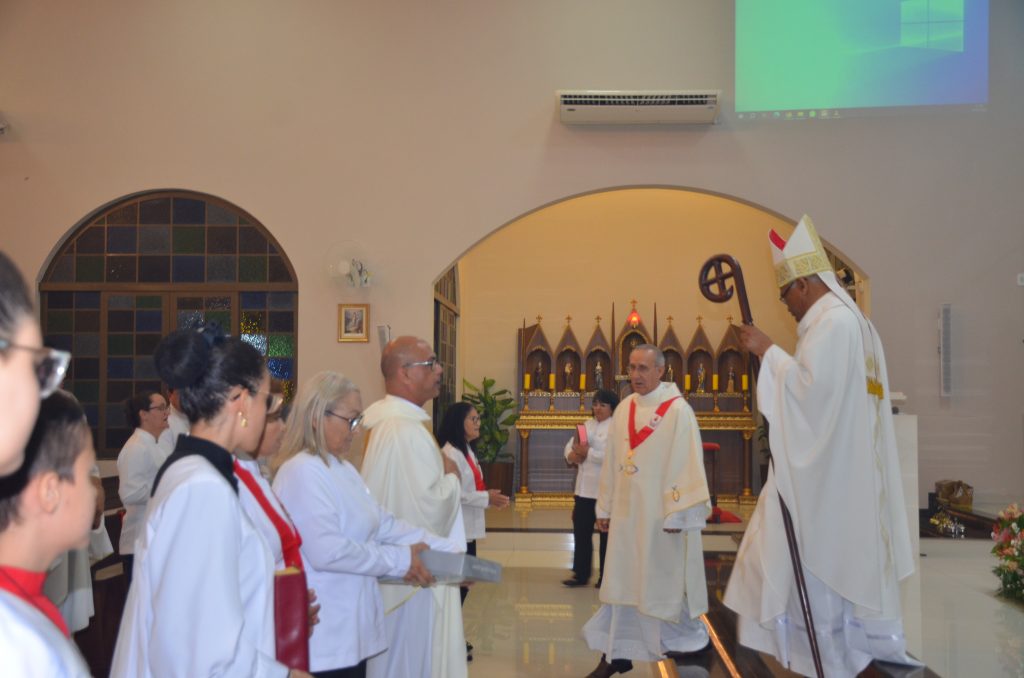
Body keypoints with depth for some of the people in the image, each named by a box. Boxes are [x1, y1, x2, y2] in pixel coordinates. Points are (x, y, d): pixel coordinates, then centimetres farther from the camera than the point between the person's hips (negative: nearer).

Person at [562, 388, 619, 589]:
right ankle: (581, 574, 23)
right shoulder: (588, 424, 14)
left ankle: (606, 576, 19)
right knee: (581, 531, 11)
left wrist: (588, 453, -19)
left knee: (606, 534, 7)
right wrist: (572, 454, -11)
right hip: (584, 488, 7)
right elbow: (570, 444, 12)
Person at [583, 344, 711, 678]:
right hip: (627, 511, 6)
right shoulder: (623, 409, 6)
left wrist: (677, 513, -16)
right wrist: (604, 507, 11)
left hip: (661, 512, -6)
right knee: (622, 581, 9)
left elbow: (687, 464, -14)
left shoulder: (677, 410, -12)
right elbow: (612, 463, 10)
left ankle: (683, 639, 29)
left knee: (664, 580, 7)